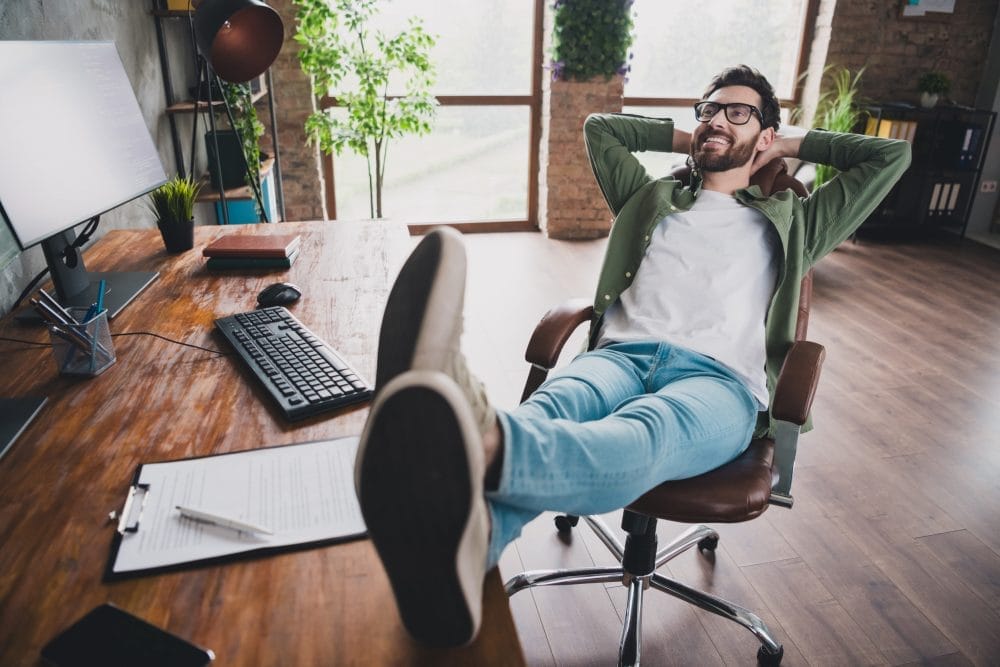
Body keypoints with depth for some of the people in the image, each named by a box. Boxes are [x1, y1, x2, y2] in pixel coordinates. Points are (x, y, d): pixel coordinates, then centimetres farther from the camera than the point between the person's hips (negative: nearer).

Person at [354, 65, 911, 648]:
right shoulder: (654, 199, 34)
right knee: (551, 409, -37)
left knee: (642, 438, -41)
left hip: (720, 380, -2)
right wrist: (684, 139, 42)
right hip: (623, 354, 3)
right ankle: (467, 537, -68)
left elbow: (893, 154, 32)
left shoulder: (788, 223, 30)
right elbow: (599, 126, 42)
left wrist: (794, 146, 35)